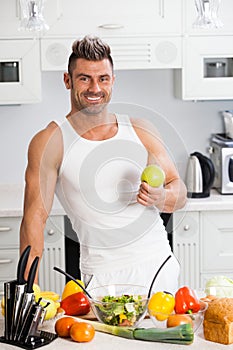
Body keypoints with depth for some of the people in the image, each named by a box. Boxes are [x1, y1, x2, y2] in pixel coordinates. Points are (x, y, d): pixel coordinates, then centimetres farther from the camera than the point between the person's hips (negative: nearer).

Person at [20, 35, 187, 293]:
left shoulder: (141, 131, 4)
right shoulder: (50, 142, -6)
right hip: (103, 275, -3)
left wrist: (160, 197, -15)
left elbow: (179, 191, 9)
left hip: (158, 264, 3)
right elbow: (35, 217, -10)